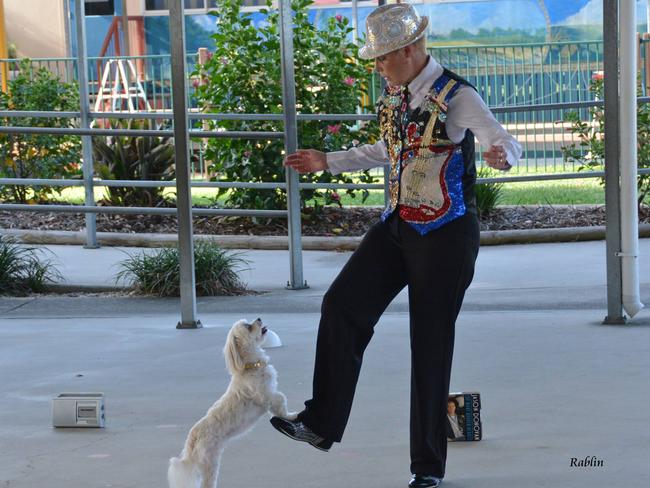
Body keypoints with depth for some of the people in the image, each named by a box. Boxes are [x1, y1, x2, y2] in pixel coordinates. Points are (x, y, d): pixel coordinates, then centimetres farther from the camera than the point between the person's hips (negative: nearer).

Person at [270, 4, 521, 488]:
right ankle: (322, 423, 3)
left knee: (431, 343, -1)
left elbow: (506, 142, -27)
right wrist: (326, 162, 30)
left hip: (446, 234, -7)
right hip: (397, 227, 7)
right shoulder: (394, 95, 8)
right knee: (342, 306, -6)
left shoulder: (456, 96, -15)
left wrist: (503, 154, -52)